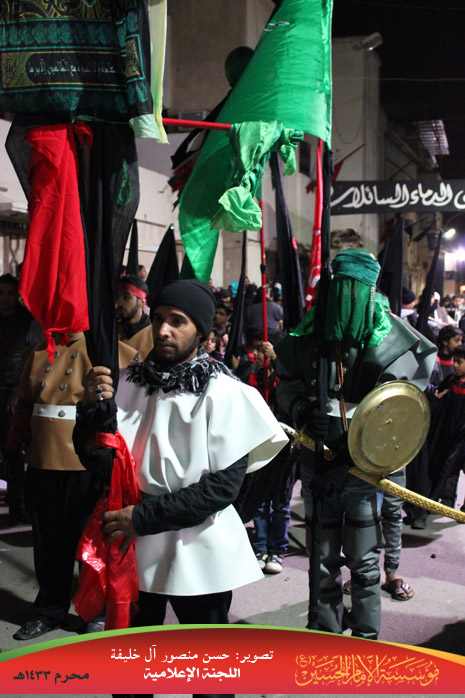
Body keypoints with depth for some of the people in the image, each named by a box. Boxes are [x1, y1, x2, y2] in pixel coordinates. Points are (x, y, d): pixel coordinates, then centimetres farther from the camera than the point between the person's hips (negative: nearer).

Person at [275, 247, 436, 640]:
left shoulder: (388, 344, -10)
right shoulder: (306, 335, -2)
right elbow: (287, 384, 13)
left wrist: (348, 465, -21)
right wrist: (301, 410, -8)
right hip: (317, 461, 3)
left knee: (364, 562, 10)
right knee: (324, 558, 15)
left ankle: (366, 637, 31)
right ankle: (328, 632, 35)